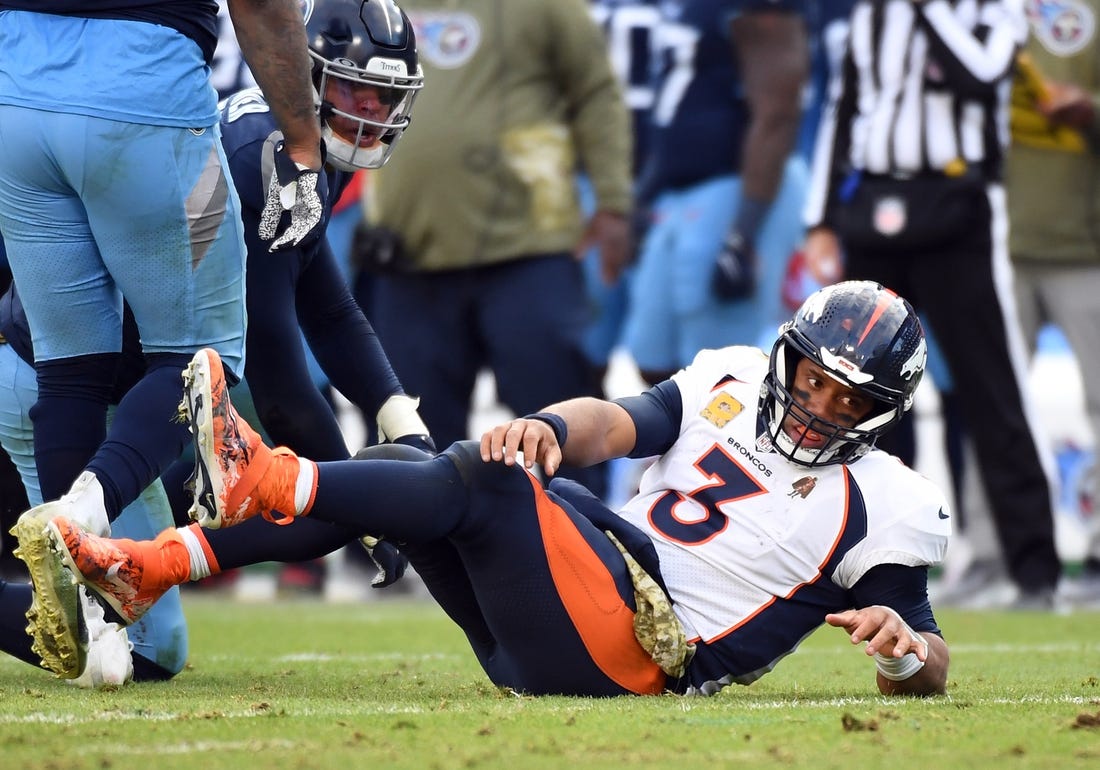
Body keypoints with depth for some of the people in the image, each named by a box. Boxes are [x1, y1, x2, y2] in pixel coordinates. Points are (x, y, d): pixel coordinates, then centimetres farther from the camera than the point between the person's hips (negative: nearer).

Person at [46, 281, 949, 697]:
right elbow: (616, 424, 4)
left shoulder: (877, 509, 2)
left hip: (634, 653, -6)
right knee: (397, 470, -6)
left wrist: (904, 648, -23)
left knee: (480, 480, -25)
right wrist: (549, 429, -20)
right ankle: (146, 569, -13)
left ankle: (259, 479, -32)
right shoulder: (731, 384, 17)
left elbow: (928, 669, 2)